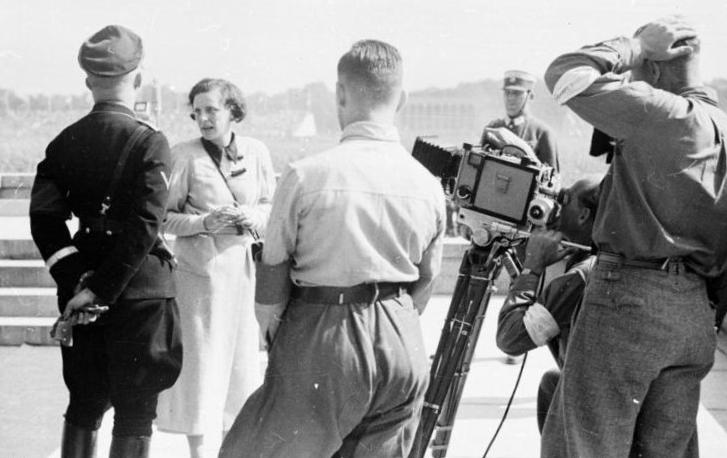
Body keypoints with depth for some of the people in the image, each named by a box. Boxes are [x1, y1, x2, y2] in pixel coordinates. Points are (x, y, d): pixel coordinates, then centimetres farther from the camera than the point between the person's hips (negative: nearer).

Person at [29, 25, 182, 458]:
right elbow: (143, 228, -18)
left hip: (83, 290, 5)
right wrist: (101, 289, -14)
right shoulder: (150, 143, -11)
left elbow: (44, 217, -4)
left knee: (85, 403, 17)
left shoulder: (64, 142, 4)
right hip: (140, 291, -5)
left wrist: (74, 279, -6)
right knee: (135, 410, 5)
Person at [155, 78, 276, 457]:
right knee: (200, 353, -1)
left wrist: (255, 217, -9)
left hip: (244, 265, 3)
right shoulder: (184, 156, -6)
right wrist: (204, 222, -18)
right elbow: (164, 216, -3)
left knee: (243, 352, 9)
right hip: (200, 266, -3)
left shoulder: (256, 152, 3)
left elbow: (272, 205, 12)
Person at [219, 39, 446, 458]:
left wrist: (275, 339, 12)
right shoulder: (428, 184, 2)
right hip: (403, 344, 5)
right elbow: (423, 286, 11)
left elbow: (273, 277, -4)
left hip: (322, 340, -4)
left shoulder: (305, 175, -10)